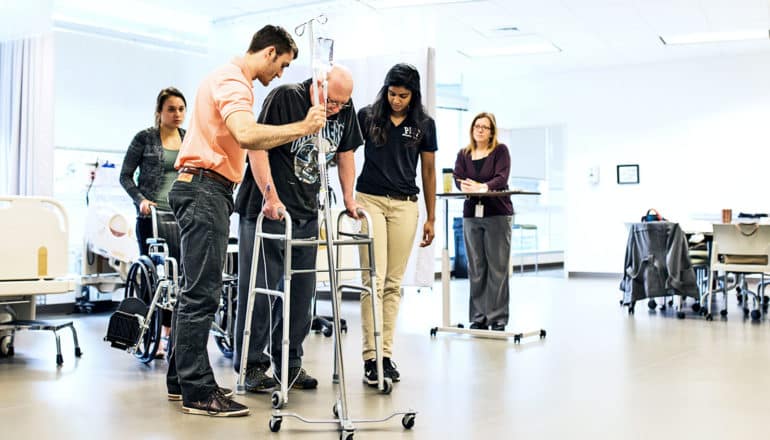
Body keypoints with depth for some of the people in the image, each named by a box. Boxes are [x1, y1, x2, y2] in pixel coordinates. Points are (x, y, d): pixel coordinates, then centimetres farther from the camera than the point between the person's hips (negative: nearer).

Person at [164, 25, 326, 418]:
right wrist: (301, 128, -27)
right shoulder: (232, 80, -12)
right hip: (205, 189, -11)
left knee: (195, 290, 12)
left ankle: (181, 379, 19)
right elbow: (247, 134, -30)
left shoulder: (232, 80, 22)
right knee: (201, 293, -10)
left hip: (206, 192, 11)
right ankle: (197, 392, -8)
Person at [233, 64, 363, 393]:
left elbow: (345, 152, 16)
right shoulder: (284, 98, -15)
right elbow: (257, 147, -18)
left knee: (301, 292, 9)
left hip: (306, 213, 6)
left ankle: (289, 362, 20)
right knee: (259, 289, -3)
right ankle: (252, 365, 7)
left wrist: (348, 199, 12)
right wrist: (271, 196, -24)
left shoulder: (345, 110, 4)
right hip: (265, 209, -6)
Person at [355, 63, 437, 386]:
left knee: (394, 283, 5)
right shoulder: (367, 116, 2)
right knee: (373, 280, -8)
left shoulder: (424, 125, 6)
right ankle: (370, 357, -5)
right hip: (369, 201, -2)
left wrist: (431, 218, 10)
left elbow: (428, 171, 11)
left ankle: (386, 354, 11)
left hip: (405, 205, 2)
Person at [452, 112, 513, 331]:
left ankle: (498, 318, 0)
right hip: (471, 214, 3)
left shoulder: (500, 151, 4)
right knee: (475, 268, 4)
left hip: (498, 214, -3)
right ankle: (479, 317, 11)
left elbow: (501, 178, -11)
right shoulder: (463, 154, 14)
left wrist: (483, 187, -29)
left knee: (498, 268, -4)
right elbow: (458, 178, 0)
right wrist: (466, 187, -24)